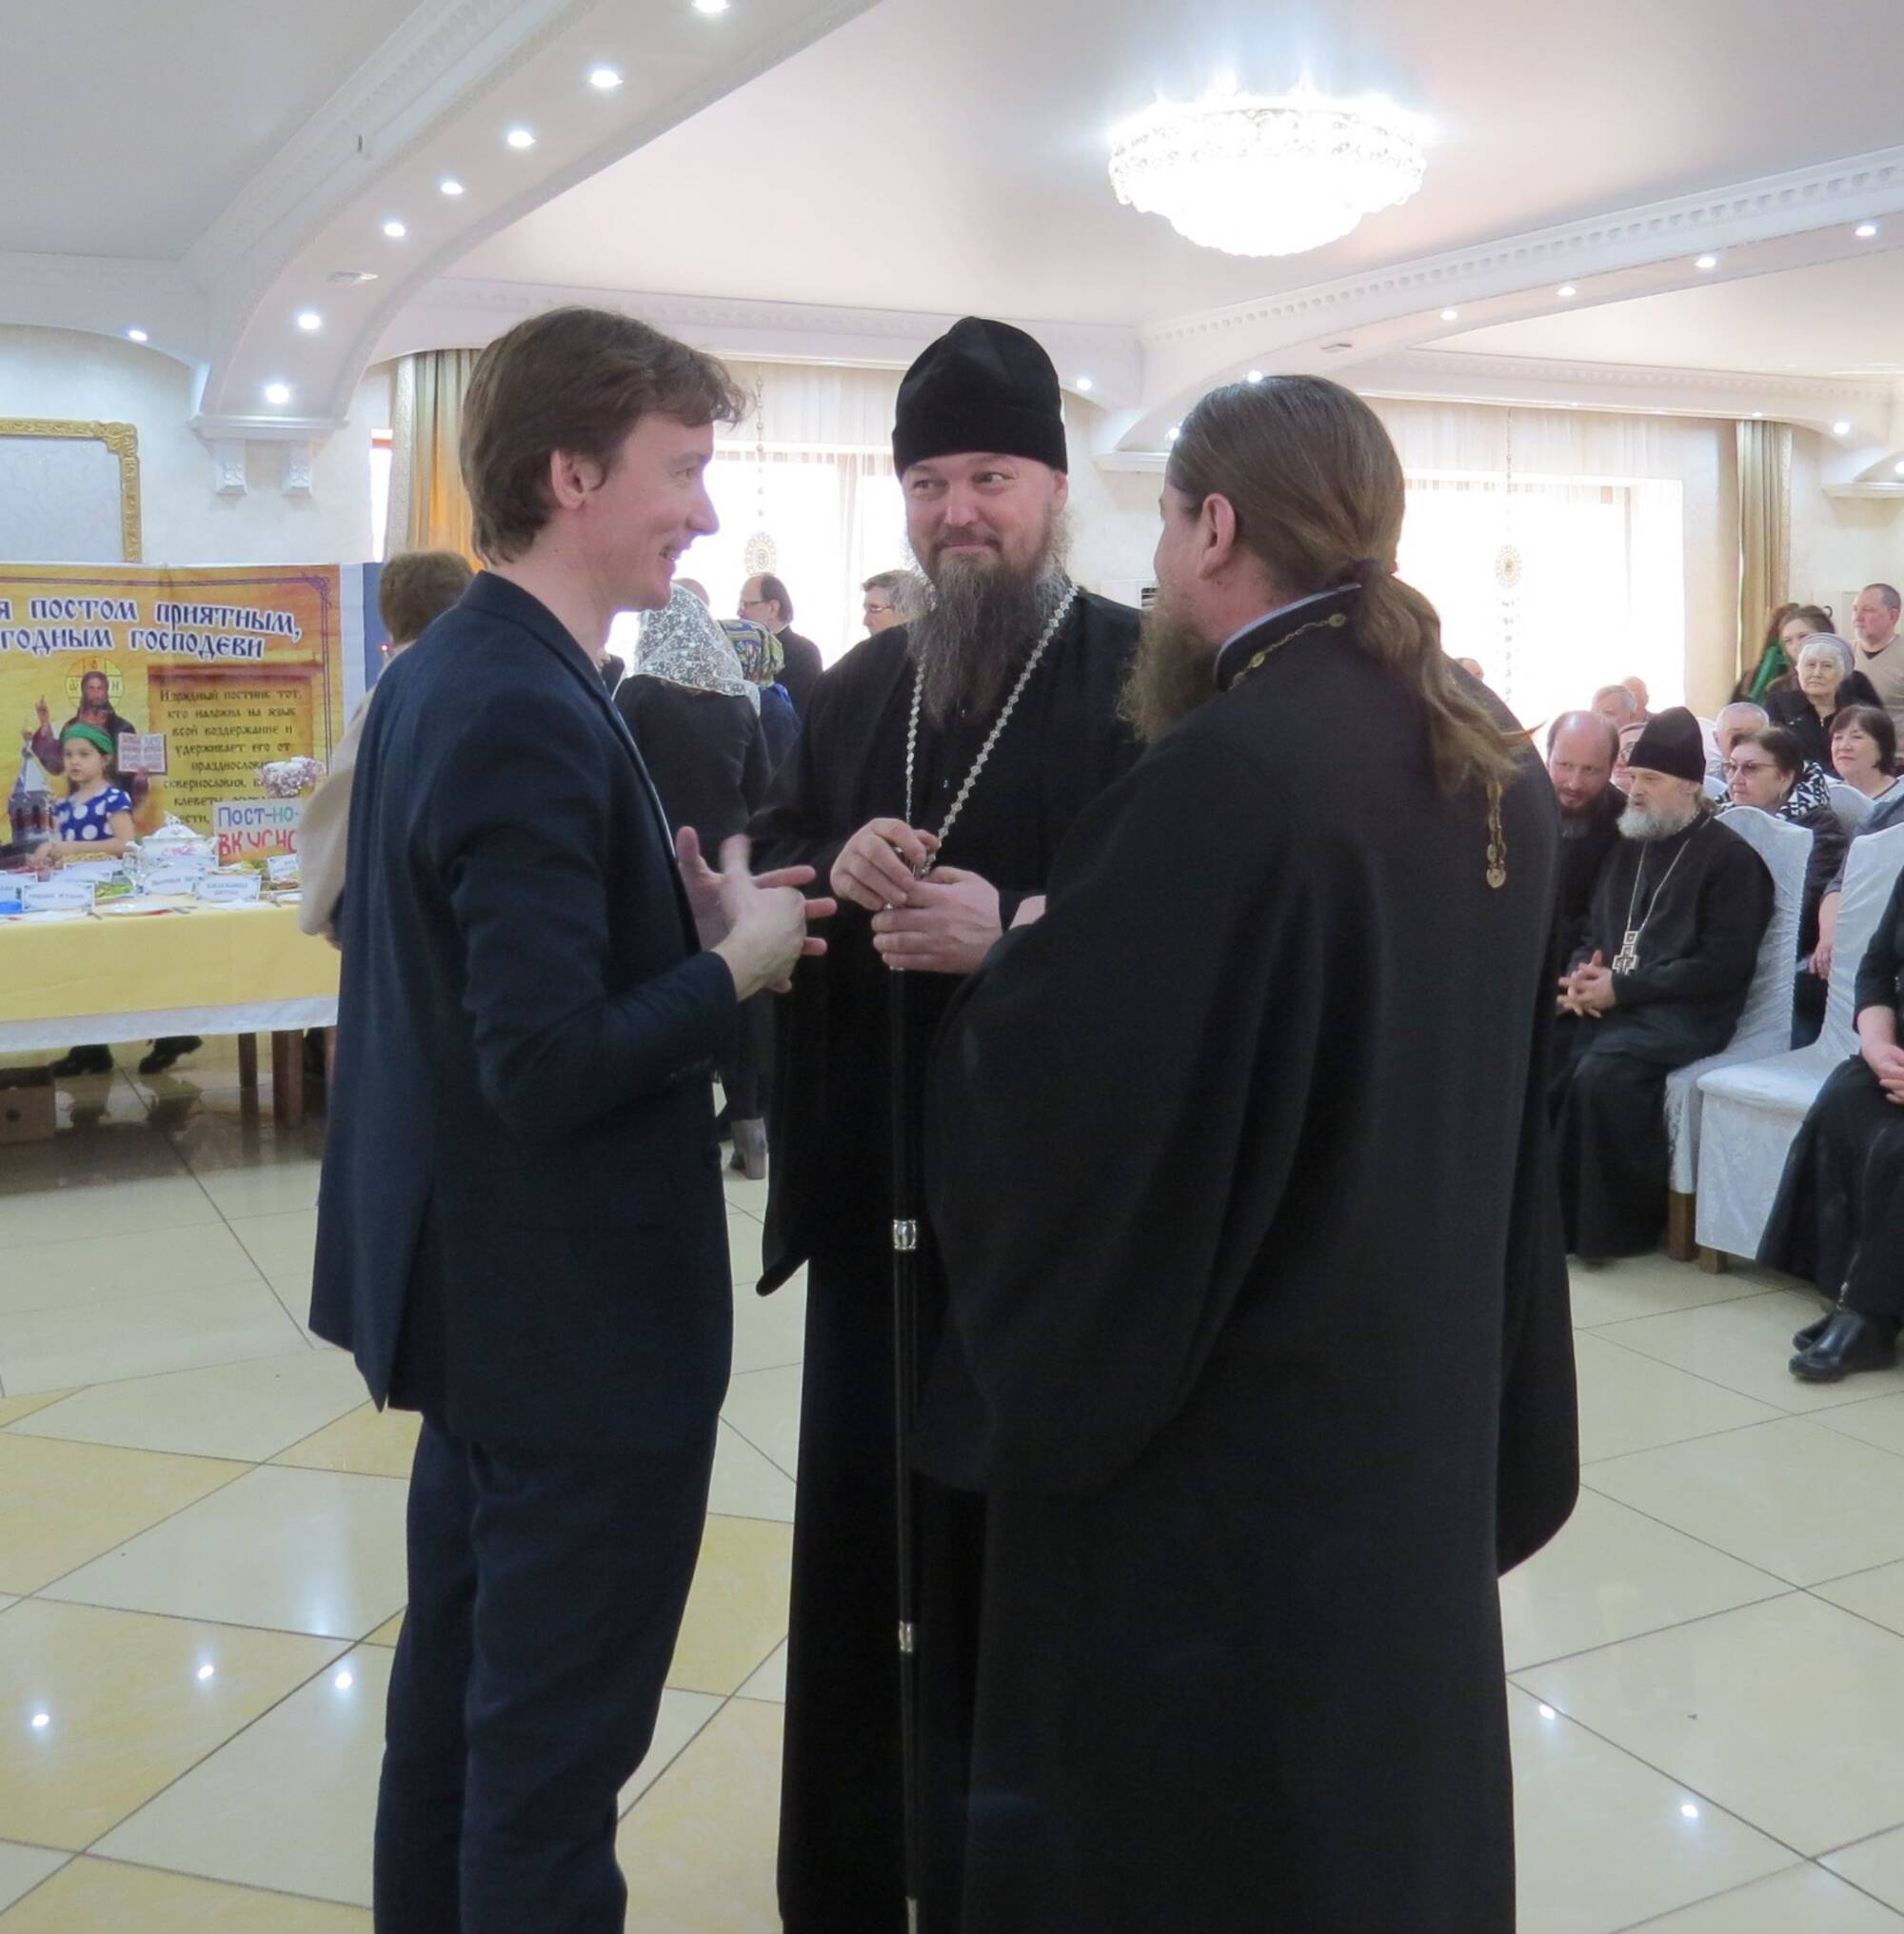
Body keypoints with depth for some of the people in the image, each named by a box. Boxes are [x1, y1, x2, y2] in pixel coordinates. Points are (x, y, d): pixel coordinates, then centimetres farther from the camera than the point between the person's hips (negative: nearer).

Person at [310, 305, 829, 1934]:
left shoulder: (434, 677, 7)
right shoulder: (533, 717, -23)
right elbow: (548, 1067, -28)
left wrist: (675, 915, 5)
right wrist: (738, 959, -13)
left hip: (480, 1287, 10)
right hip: (572, 1308, -10)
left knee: (464, 1672, 24)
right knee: (557, 1734, 6)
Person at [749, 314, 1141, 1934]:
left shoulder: (1142, 674, -5)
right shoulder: (859, 687, 13)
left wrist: (1014, 930, -26)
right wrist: (834, 872, -7)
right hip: (878, 1181, 5)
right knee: (863, 1523, 13)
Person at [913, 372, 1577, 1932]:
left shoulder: (1232, 768, -24)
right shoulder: (1496, 764, 3)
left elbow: (1065, 1077, -25)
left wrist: (998, 965, -4)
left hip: (1222, 1411, -8)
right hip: (1420, 1386, 8)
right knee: (1375, 1771, 25)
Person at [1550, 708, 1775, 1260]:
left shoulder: (1731, 857, -3)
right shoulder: (1628, 848, 18)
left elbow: (1724, 967, -11)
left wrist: (1622, 987, -15)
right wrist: (1584, 975, -2)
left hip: (1687, 1012, -6)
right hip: (1616, 1002, 7)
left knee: (1602, 1069, -33)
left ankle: (1615, 1221, -16)